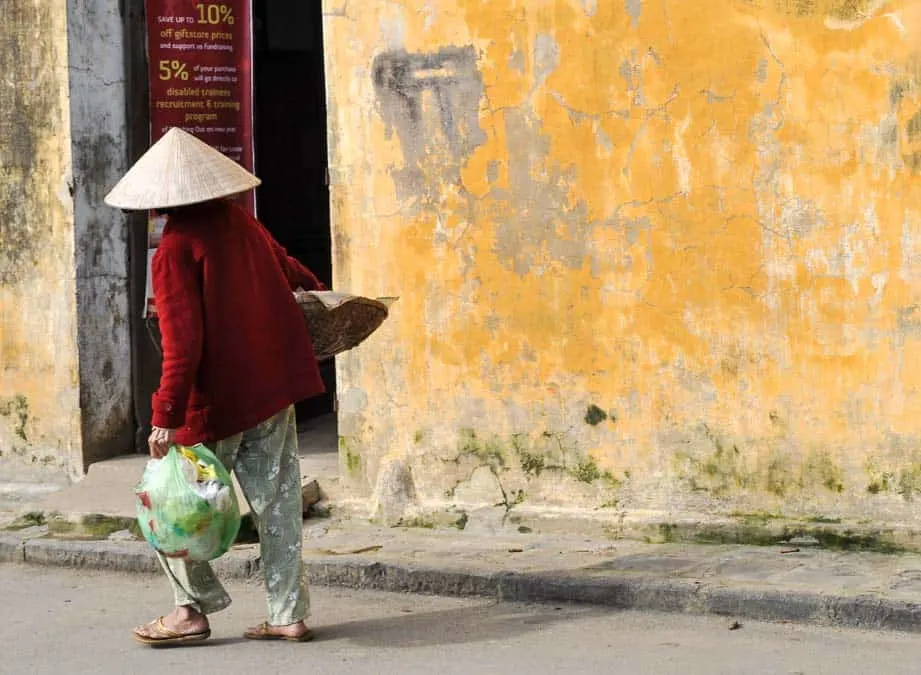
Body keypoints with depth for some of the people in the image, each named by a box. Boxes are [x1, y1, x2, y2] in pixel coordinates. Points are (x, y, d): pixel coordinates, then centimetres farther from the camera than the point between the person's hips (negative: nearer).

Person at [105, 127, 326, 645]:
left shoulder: (175, 250, -15)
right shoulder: (240, 222, 6)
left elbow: (183, 343, -22)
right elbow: (283, 264, 25)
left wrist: (166, 418, -21)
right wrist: (317, 290, 46)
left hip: (217, 401, -7)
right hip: (276, 387, 7)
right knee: (277, 502, 9)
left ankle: (195, 608, 11)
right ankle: (290, 614, 12)